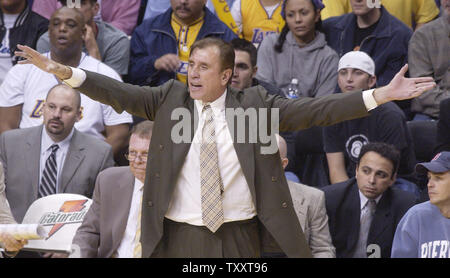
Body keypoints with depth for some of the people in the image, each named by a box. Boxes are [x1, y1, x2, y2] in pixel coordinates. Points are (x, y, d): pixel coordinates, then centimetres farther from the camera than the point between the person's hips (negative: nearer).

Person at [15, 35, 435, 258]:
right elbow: (120, 94, -6)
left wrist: (380, 96, -11)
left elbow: (313, 110, -3)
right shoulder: (170, 98, 4)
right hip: (180, 238, 1)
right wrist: (64, 72, -19)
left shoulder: (254, 104, 1)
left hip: (239, 237, 0)